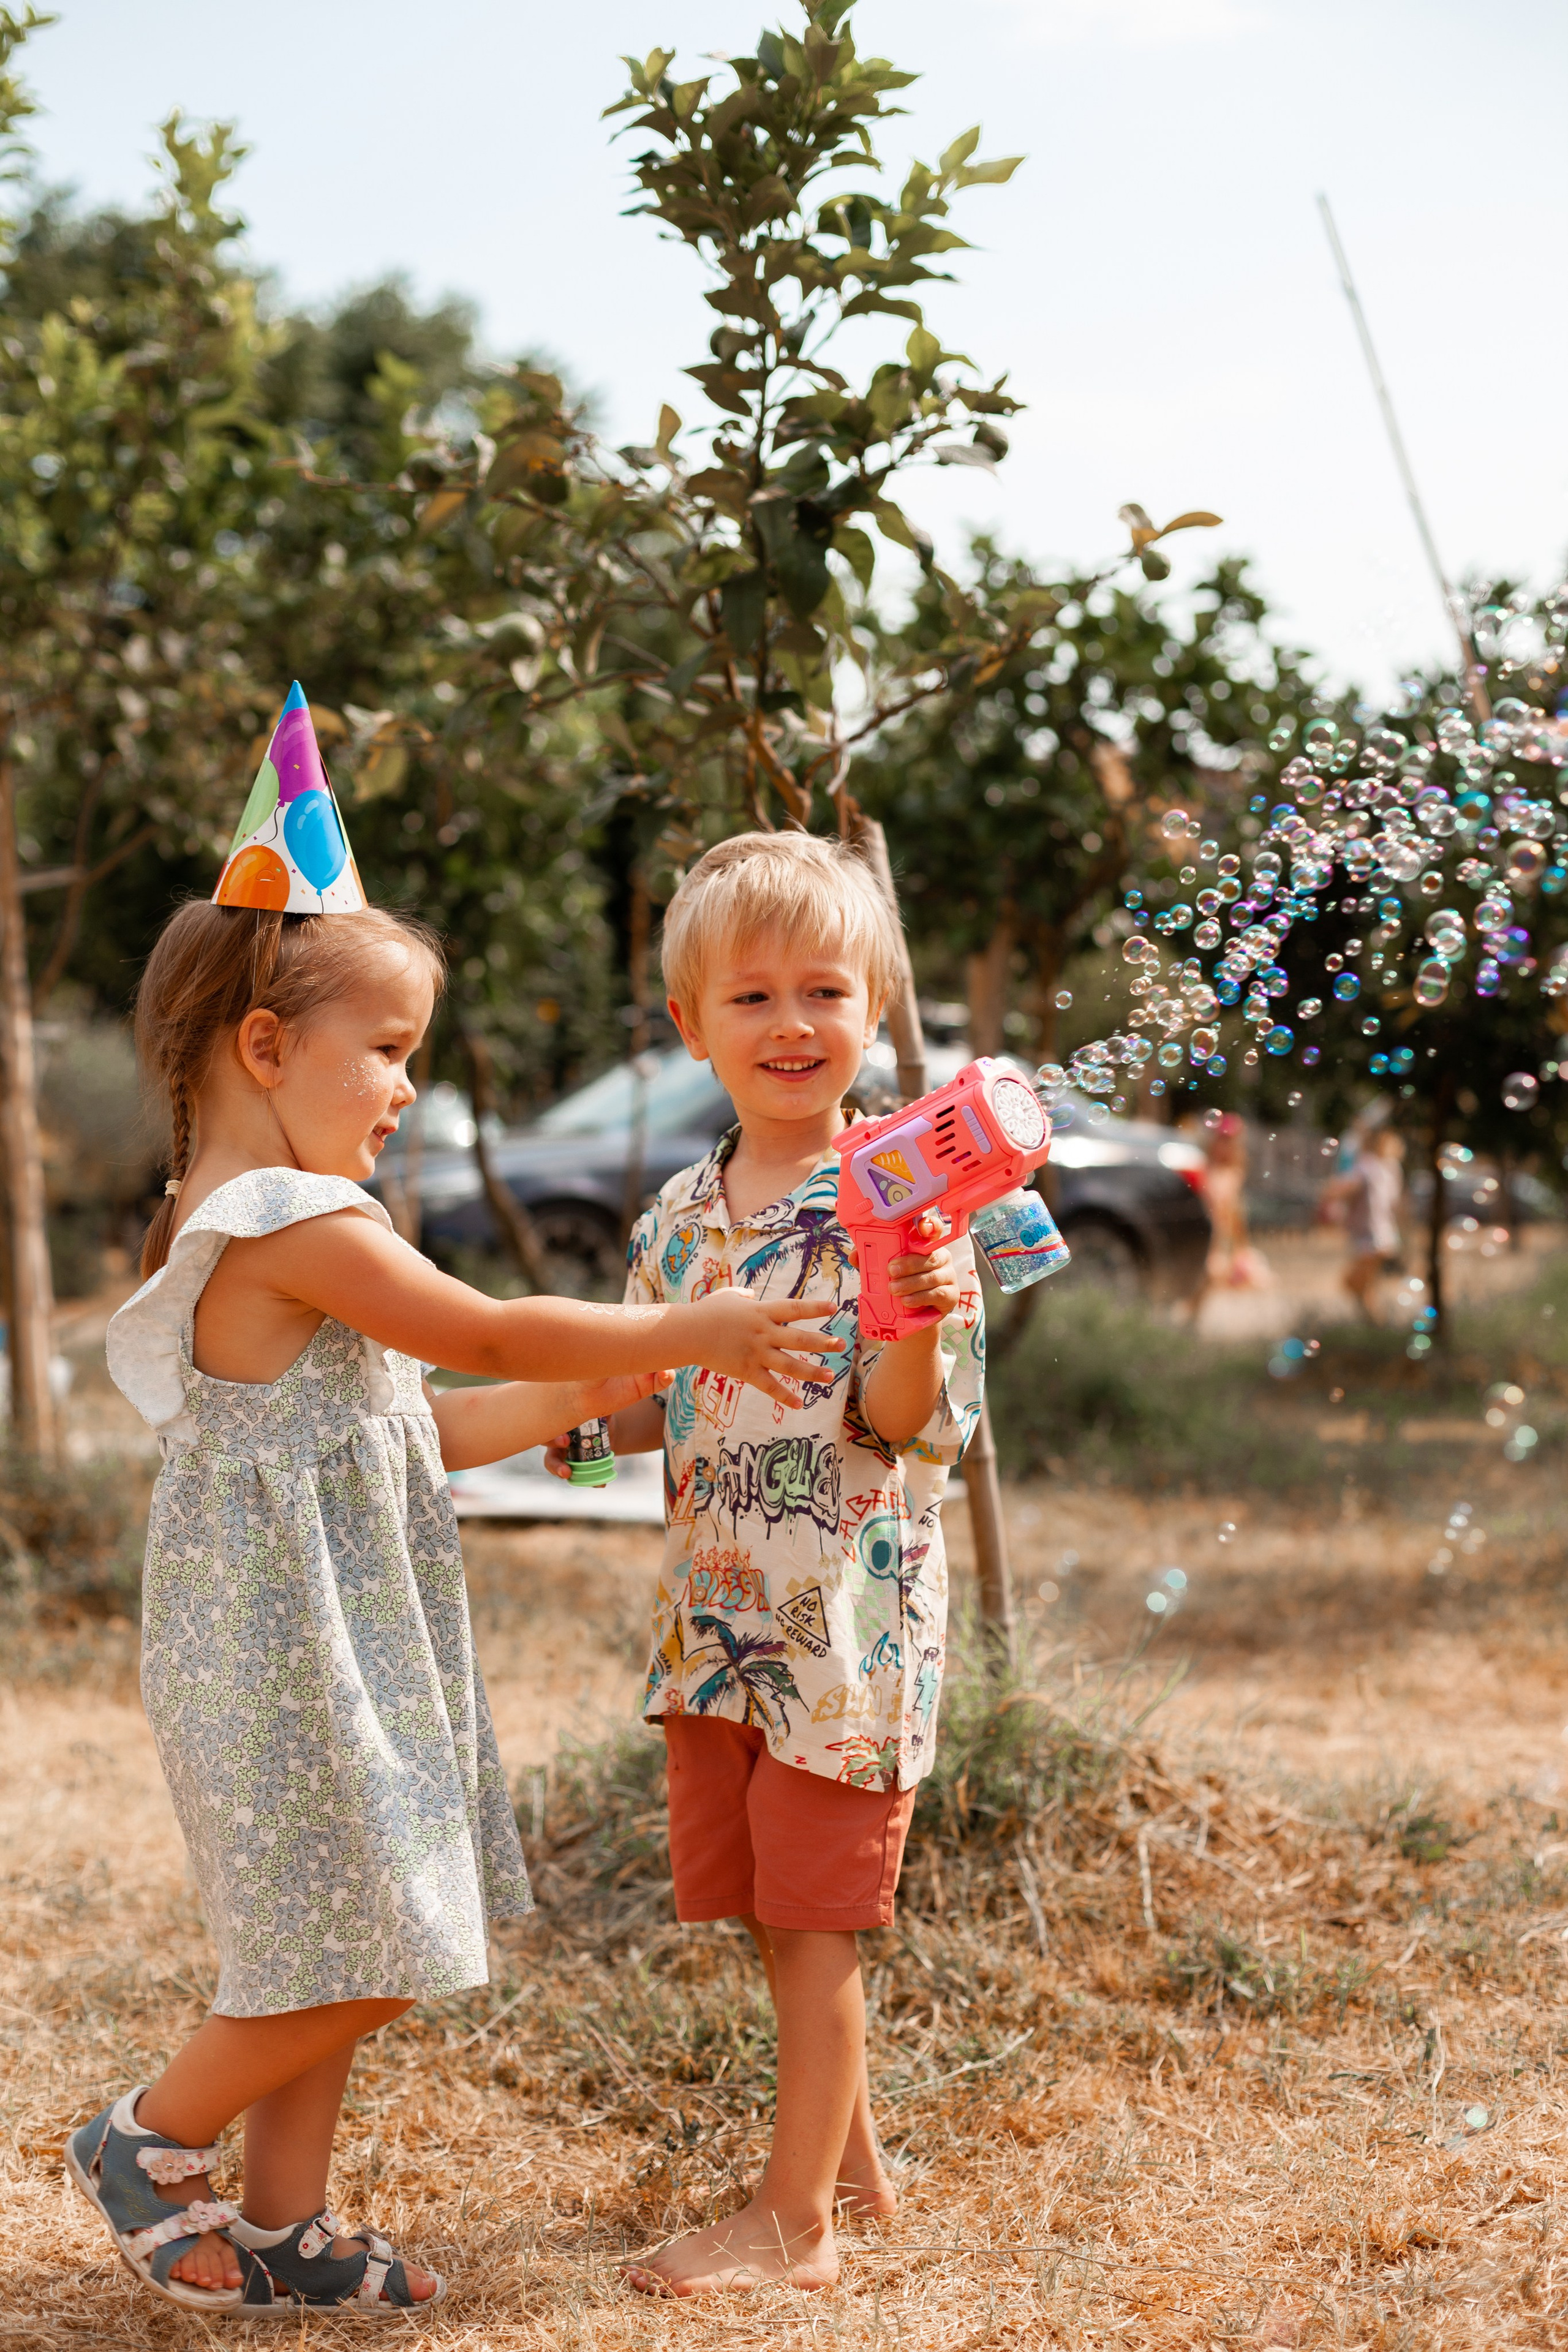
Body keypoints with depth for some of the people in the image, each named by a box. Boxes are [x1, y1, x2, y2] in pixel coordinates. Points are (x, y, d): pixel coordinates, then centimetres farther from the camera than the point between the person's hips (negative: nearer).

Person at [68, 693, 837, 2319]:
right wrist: (685, 1332, -5)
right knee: (361, 1960, -2)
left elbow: (399, 1427, 17)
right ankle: (146, 2141, 16)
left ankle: (280, 2228, 24)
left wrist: (575, 1401, 15)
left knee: (336, 1955, 15)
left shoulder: (239, 1231, 14)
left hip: (318, 1648, 10)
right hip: (292, 1653, -10)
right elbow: (489, 1333, -15)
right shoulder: (302, 1224, -19)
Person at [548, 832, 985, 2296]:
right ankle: (852, 2160, 33)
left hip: (847, 1619, -6)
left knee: (812, 1921, 0)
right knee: (773, 1916, 15)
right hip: (715, 1614, 6)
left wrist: (916, 1325, -34)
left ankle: (795, 2221, 12)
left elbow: (898, 1421, -15)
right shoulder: (680, 1218, 8)